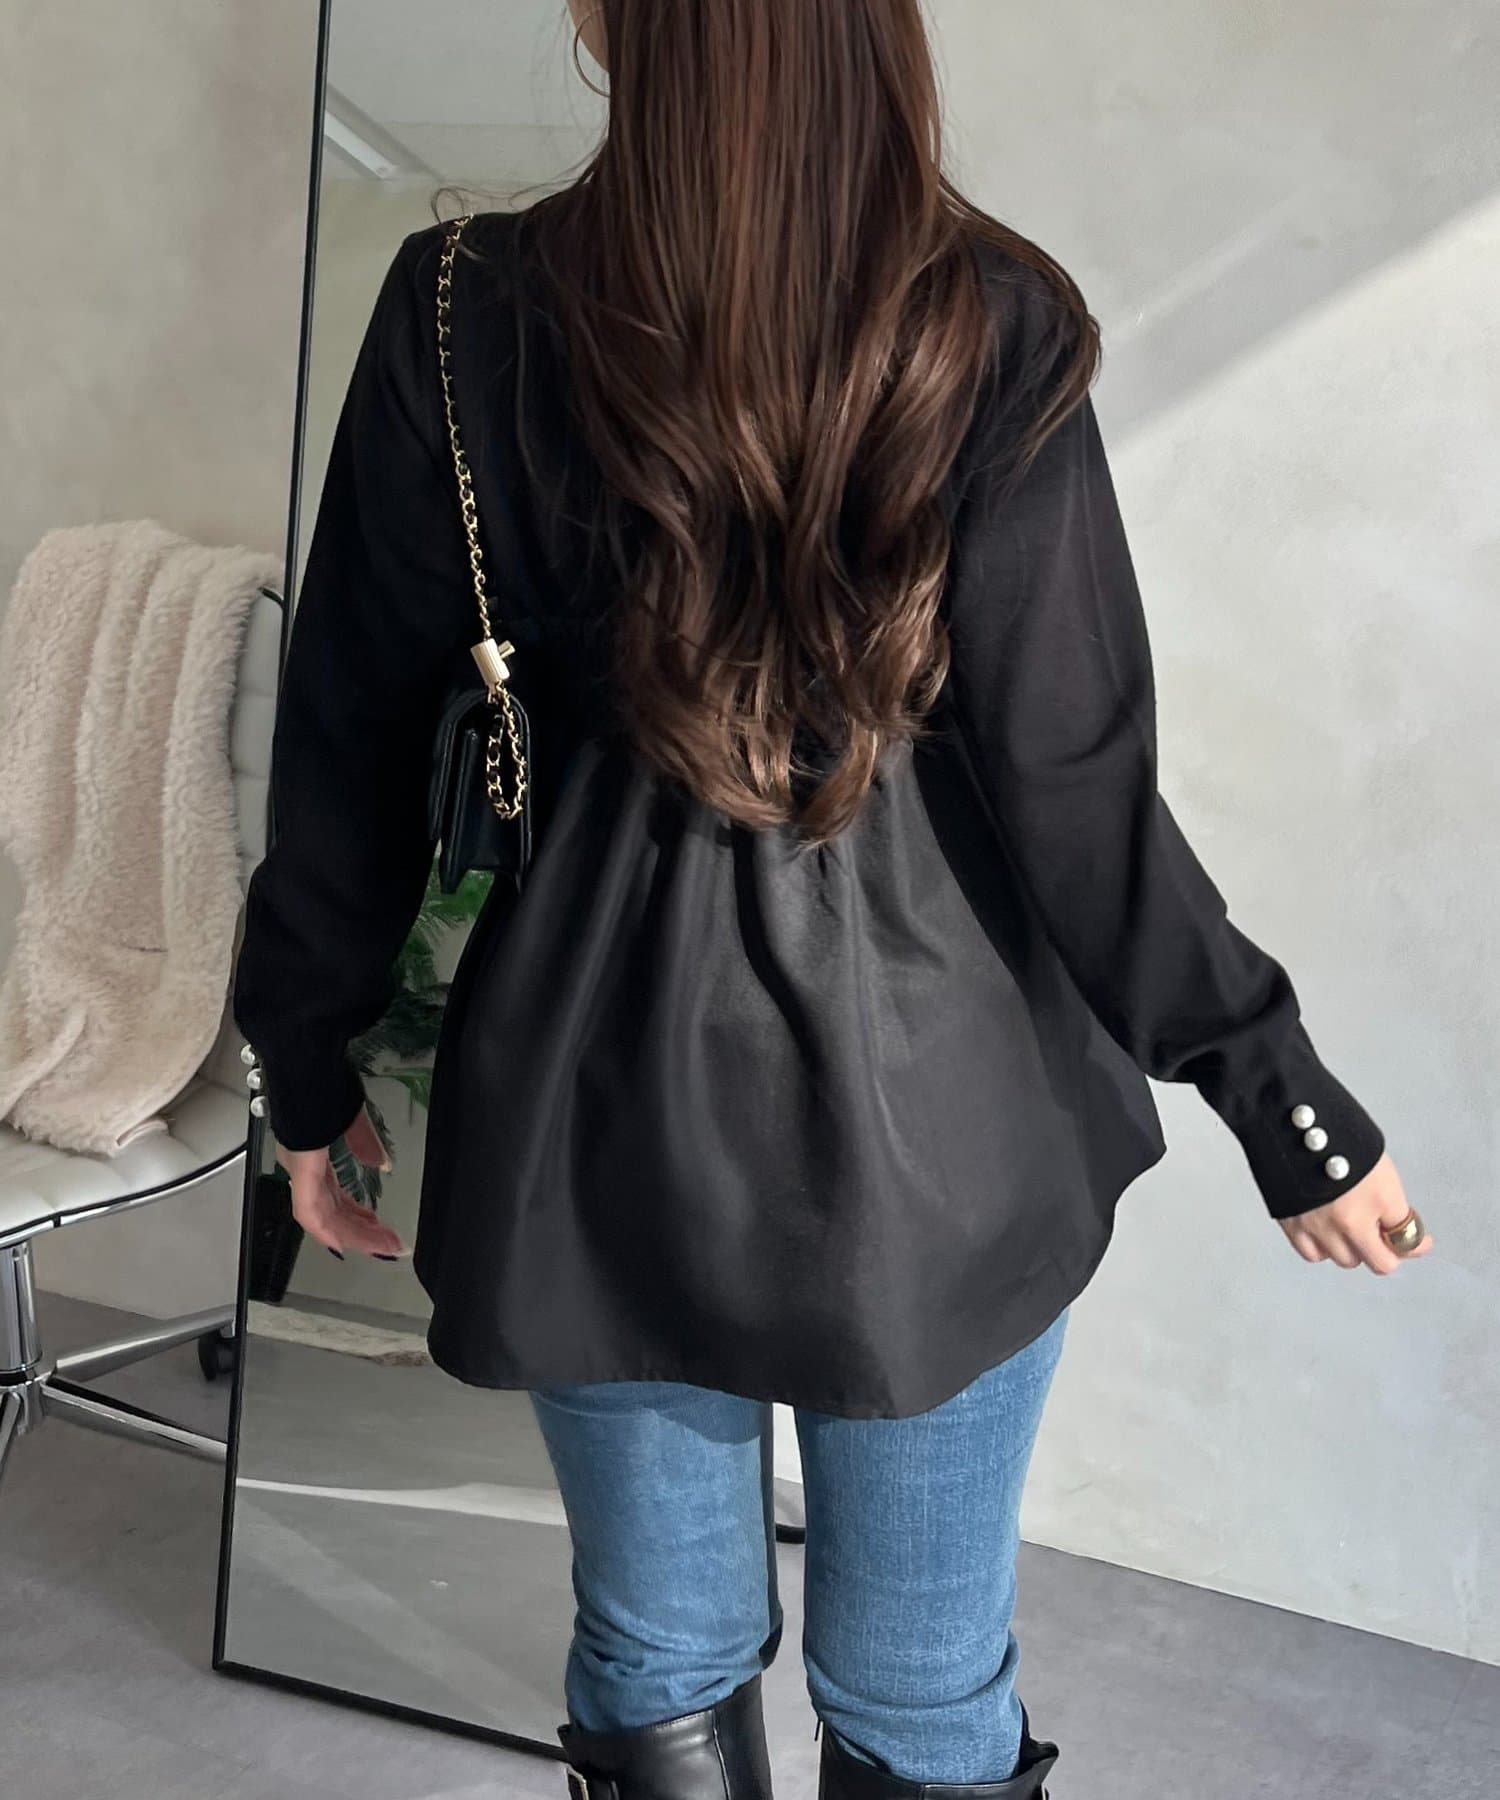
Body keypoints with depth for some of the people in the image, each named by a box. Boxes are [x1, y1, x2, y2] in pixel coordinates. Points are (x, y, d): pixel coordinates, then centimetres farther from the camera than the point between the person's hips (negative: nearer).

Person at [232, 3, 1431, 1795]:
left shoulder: (466, 314, -7)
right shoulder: (990, 325, -11)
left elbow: (352, 739, -1)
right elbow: (1071, 785, -12)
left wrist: (308, 1069, 12)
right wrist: (1282, 1097, -1)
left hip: (603, 1096, 2)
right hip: (936, 1108, -1)